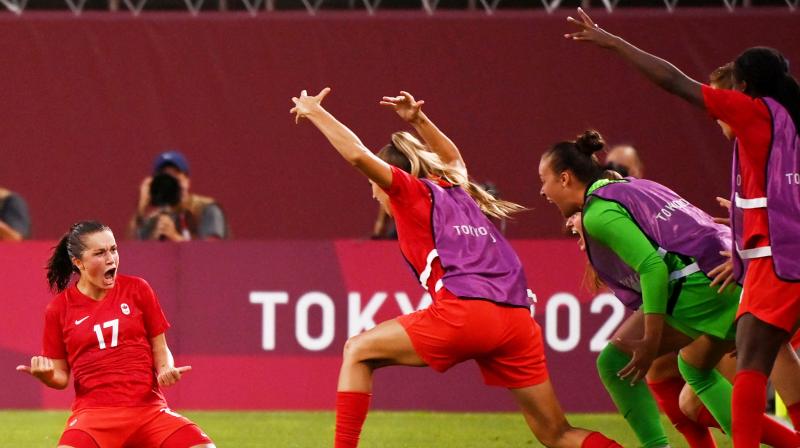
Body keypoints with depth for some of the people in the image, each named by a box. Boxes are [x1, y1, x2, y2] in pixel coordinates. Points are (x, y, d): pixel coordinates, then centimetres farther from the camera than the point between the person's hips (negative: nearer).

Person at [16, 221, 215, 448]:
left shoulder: (137, 290, 6)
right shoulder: (59, 309, 4)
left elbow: (159, 349, 13)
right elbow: (61, 377, 10)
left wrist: (166, 370, -8)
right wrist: (46, 375, -13)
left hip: (148, 408, 2)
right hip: (95, 412, -2)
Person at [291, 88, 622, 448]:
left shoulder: (411, 191, 11)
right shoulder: (456, 191, 30)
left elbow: (359, 155, -4)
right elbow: (453, 159, 55)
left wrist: (314, 111, 9)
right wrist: (419, 121, 48)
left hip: (464, 312, -7)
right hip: (516, 320, 7)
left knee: (358, 352, 10)